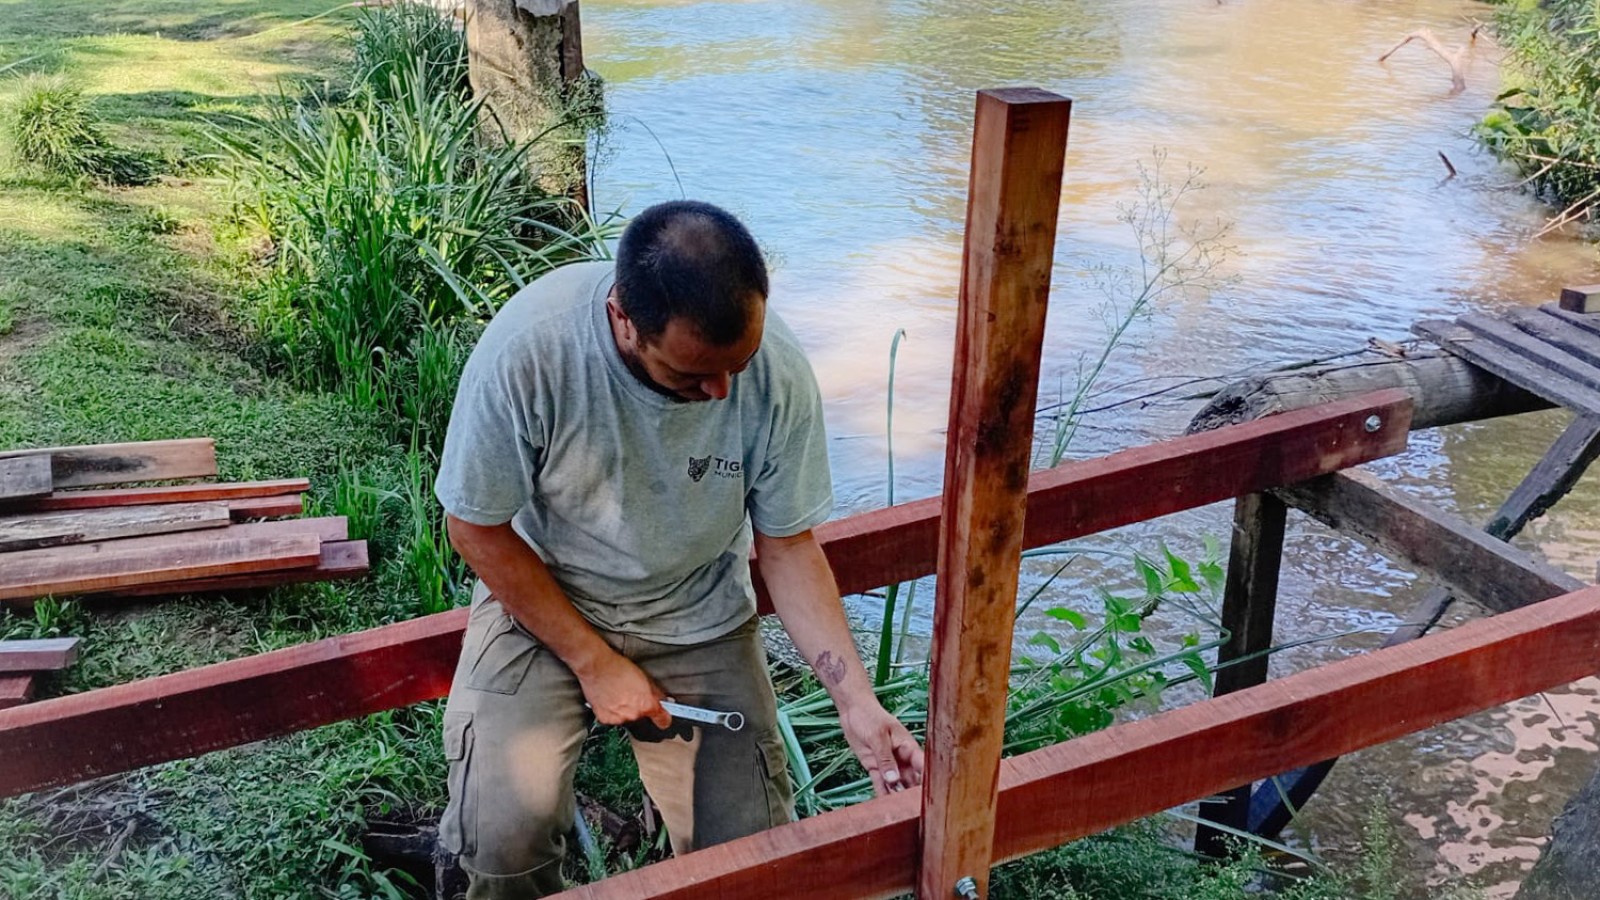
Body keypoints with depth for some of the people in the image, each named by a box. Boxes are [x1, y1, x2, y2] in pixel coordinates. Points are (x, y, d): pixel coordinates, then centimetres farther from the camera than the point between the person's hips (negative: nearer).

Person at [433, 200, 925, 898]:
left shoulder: (780, 373, -22)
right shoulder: (528, 347, -29)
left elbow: (787, 545, -8)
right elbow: (478, 529, -15)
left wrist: (857, 703, -16)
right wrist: (595, 662, -15)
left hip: (699, 617, 2)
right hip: (543, 597, -1)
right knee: (504, 833, -21)